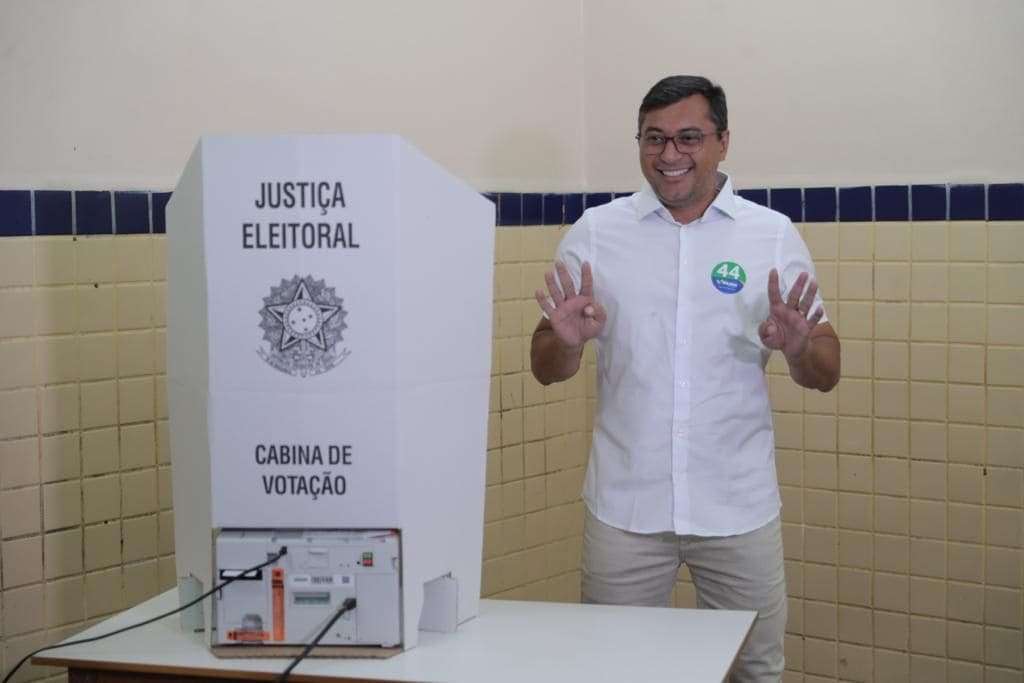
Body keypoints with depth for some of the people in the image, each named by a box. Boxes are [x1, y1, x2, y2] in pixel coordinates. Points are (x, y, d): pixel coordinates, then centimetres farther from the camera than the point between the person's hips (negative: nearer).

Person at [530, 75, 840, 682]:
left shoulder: (774, 236, 1)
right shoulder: (595, 233, 2)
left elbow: (826, 375, 2)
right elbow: (546, 369, 3)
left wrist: (799, 347, -20)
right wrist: (567, 341, -19)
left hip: (740, 509, 0)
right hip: (625, 508, 0)